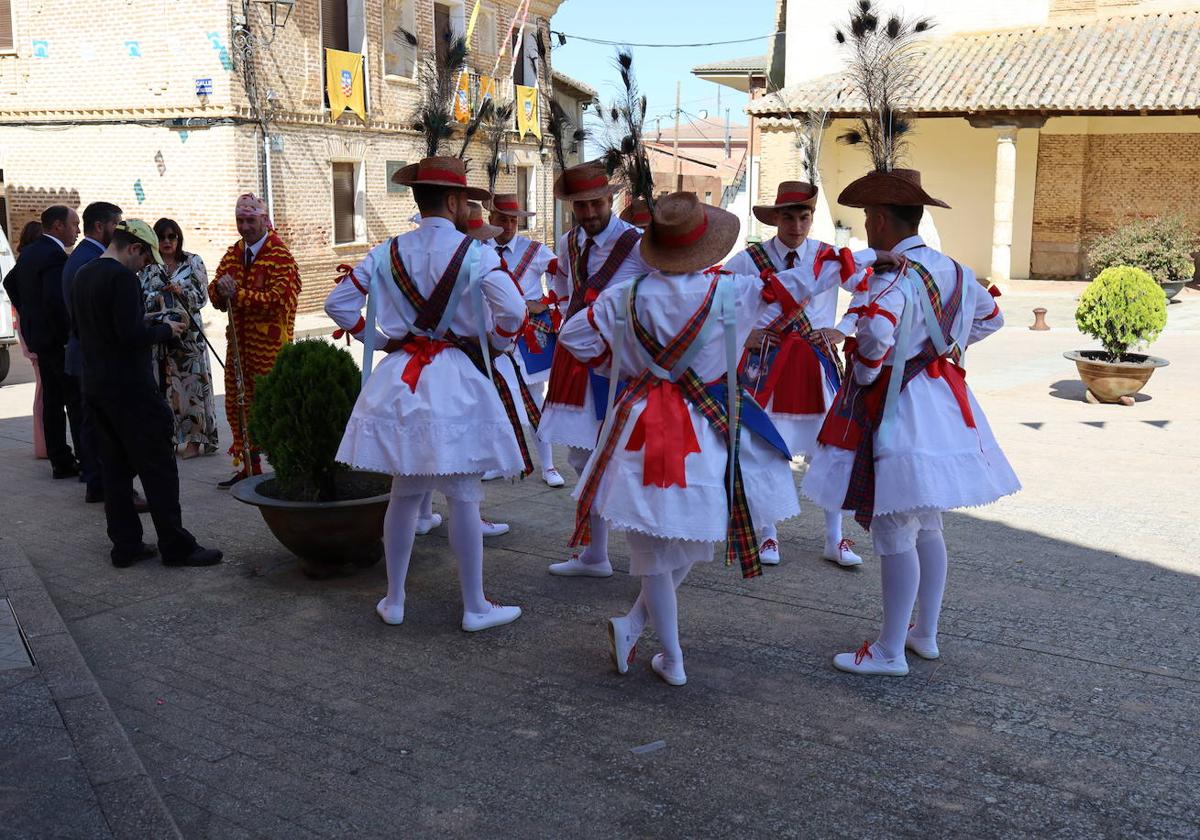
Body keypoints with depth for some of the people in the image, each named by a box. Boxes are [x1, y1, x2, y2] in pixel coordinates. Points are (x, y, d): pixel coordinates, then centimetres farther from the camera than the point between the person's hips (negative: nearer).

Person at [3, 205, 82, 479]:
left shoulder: (29, 252, 12)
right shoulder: (55, 255, -19)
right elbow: (55, 300, -27)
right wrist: (67, 336, -20)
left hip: (37, 336, 10)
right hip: (57, 341, -10)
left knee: (52, 402, 12)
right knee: (77, 402, -5)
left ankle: (60, 461, 17)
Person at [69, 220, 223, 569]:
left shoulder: (82, 276, 11)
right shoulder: (123, 277, -16)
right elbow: (133, 335, -23)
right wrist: (166, 329, -5)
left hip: (95, 386, 9)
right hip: (129, 389, -9)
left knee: (115, 468, 13)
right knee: (158, 468, -2)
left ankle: (125, 546, 17)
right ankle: (176, 547, 2)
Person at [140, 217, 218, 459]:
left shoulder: (193, 262, 5)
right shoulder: (148, 266, 10)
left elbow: (202, 296, 1)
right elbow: (142, 298, 5)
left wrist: (181, 291, -16)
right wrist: (160, 294, -14)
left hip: (188, 331, -2)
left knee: (192, 379, -5)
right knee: (164, 382, 1)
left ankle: (195, 438, 0)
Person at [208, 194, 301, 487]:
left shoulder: (280, 256, -9)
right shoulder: (233, 254, 13)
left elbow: (276, 300, -20)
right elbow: (216, 296, 9)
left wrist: (237, 293, -23)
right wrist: (221, 288, -13)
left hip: (269, 346, -7)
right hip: (239, 342, 7)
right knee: (236, 406, 12)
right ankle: (248, 468, 23)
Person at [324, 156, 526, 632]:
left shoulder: (387, 253, 5)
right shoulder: (475, 254, -8)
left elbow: (338, 303, 6)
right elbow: (512, 310, -19)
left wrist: (376, 338, 14)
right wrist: (495, 345, 0)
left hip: (399, 379, 5)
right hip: (456, 381, -4)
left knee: (404, 494, 14)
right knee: (463, 497, 2)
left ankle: (393, 601, 23)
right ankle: (474, 607, 12)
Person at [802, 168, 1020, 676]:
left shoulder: (893, 277, -19)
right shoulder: (952, 270, 7)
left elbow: (876, 328, -39)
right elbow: (991, 317, 24)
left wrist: (863, 372, -20)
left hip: (897, 410, -9)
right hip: (944, 401, 9)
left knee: (894, 534, -1)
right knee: (928, 527, 18)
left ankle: (890, 652, 8)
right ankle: (925, 634, 31)